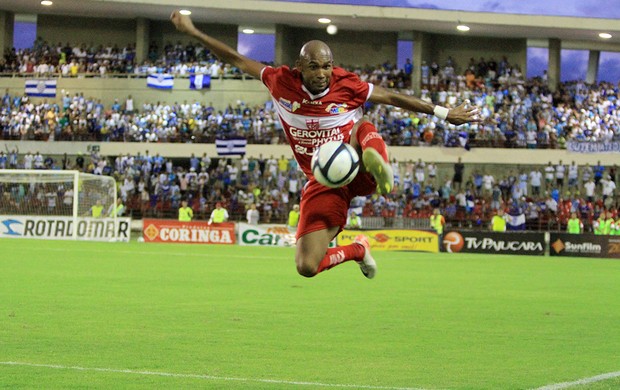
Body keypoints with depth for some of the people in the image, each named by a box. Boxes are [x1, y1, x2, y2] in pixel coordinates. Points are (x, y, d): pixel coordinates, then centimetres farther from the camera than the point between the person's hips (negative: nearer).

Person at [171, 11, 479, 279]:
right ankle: (357, 250, 21)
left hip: (356, 173, -3)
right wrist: (192, 32, 2)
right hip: (322, 184, 3)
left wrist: (444, 113, 6)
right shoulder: (282, 82, -4)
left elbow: (393, 97, 3)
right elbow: (236, 59, 3)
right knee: (306, 267, -6)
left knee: (364, 128, -35)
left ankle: (377, 165, -66)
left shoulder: (348, 85, -8)